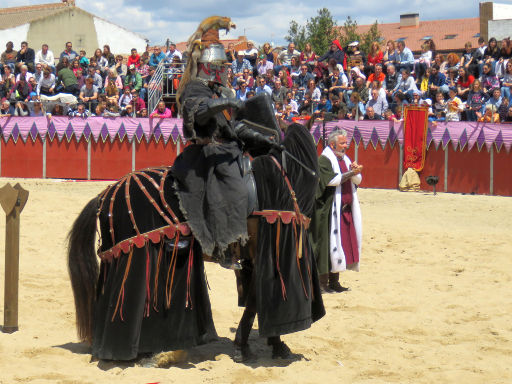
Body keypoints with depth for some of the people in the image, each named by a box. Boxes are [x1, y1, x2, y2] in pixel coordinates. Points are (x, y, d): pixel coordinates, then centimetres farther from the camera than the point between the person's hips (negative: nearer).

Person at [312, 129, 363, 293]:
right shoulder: (324, 160, -6)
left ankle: (334, 281, 13)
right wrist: (351, 172, -20)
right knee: (328, 243, -8)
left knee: (343, 242, 7)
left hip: (345, 210, 8)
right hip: (329, 210, -8)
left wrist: (355, 171, -8)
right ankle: (322, 283, -5)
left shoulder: (345, 159, 17)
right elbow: (332, 180, -20)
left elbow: (358, 181, 12)